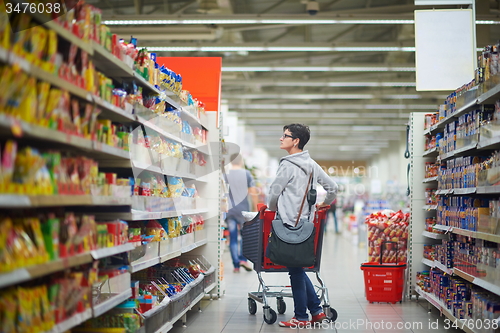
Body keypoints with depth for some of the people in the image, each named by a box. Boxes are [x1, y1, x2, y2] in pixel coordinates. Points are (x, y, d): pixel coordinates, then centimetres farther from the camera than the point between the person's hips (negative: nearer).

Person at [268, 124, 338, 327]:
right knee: (298, 268, 17)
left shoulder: (288, 165, -13)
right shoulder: (312, 165, 11)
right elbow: (333, 187, 15)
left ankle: (301, 317, 7)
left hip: (290, 223, -8)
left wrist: (272, 209, 9)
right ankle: (316, 310, 18)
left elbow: (274, 192, -10)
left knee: (295, 270, -1)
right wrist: (323, 204, 27)